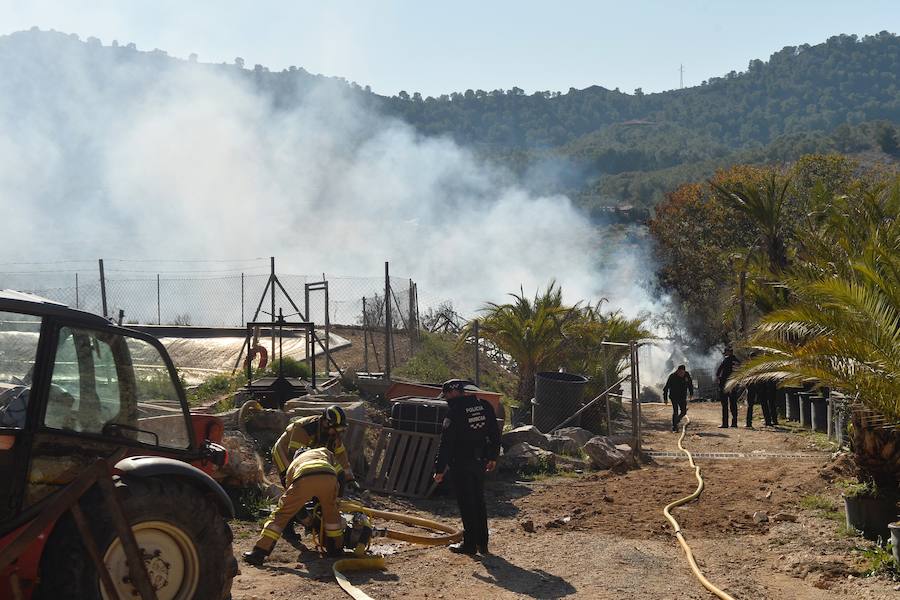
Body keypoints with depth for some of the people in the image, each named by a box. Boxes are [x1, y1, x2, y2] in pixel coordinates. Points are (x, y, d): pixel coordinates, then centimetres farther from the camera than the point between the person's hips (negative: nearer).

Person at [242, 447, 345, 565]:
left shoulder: (293, 464, 44)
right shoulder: (324, 452, 45)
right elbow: (340, 473, 36)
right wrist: (336, 498, 49)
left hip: (304, 480, -1)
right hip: (328, 477, 1)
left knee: (280, 514, 12)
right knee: (331, 512, 28)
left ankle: (259, 552, 8)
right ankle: (337, 548, 38)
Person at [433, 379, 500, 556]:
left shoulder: (455, 410, -16)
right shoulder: (485, 406, 5)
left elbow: (446, 442, -16)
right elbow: (495, 434, 13)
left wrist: (440, 469, -11)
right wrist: (493, 457, 24)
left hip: (461, 463, -7)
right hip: (480, 461, 7)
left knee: (466, 503, 1)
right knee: (479, 501, 15)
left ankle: (470, 544, 6)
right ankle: (482, 543, 21)